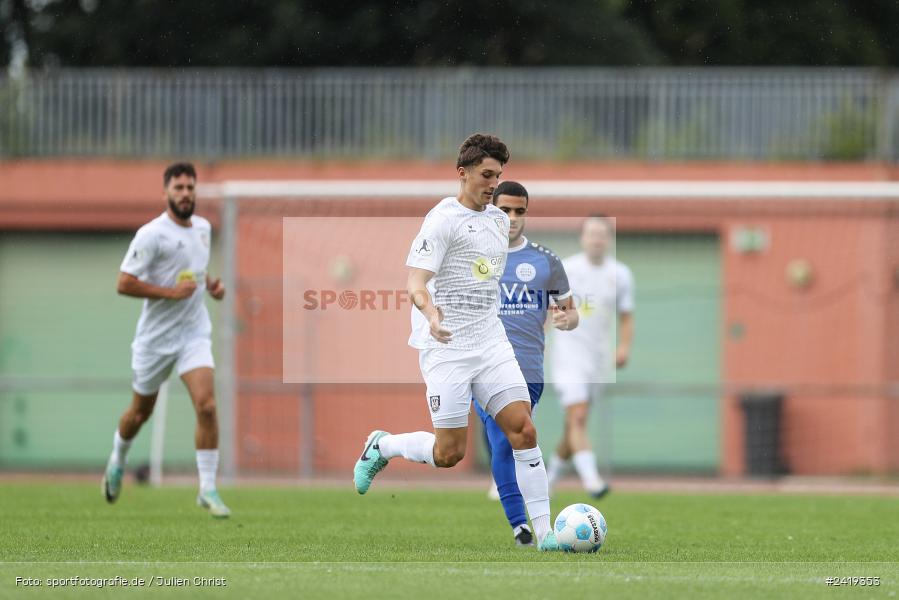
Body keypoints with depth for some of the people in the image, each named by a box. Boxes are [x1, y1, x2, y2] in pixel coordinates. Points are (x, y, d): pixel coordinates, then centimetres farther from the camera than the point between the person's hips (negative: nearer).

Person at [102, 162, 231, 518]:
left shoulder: (203, 228, 7)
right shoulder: (151, 235, -15)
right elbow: (124, 284, -18)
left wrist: (211, 285, 6)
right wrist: (172, 292, -23)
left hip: (195, 334, 4)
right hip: (156, 337, -3)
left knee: (206, 405, -16)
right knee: (141, 412, 13)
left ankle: (208, 489, -12)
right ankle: (117, 462, 44)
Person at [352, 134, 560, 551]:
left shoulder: (498, 219, 13)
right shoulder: (443, 219, -11)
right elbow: (416, 281, -19)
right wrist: (430, 313, -38)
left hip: (491, 341, 6)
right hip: (447, 346, -6)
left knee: (523, 429, -8)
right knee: (449, 453, -4)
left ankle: (544, 532, -8)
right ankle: (380, 447, 24)